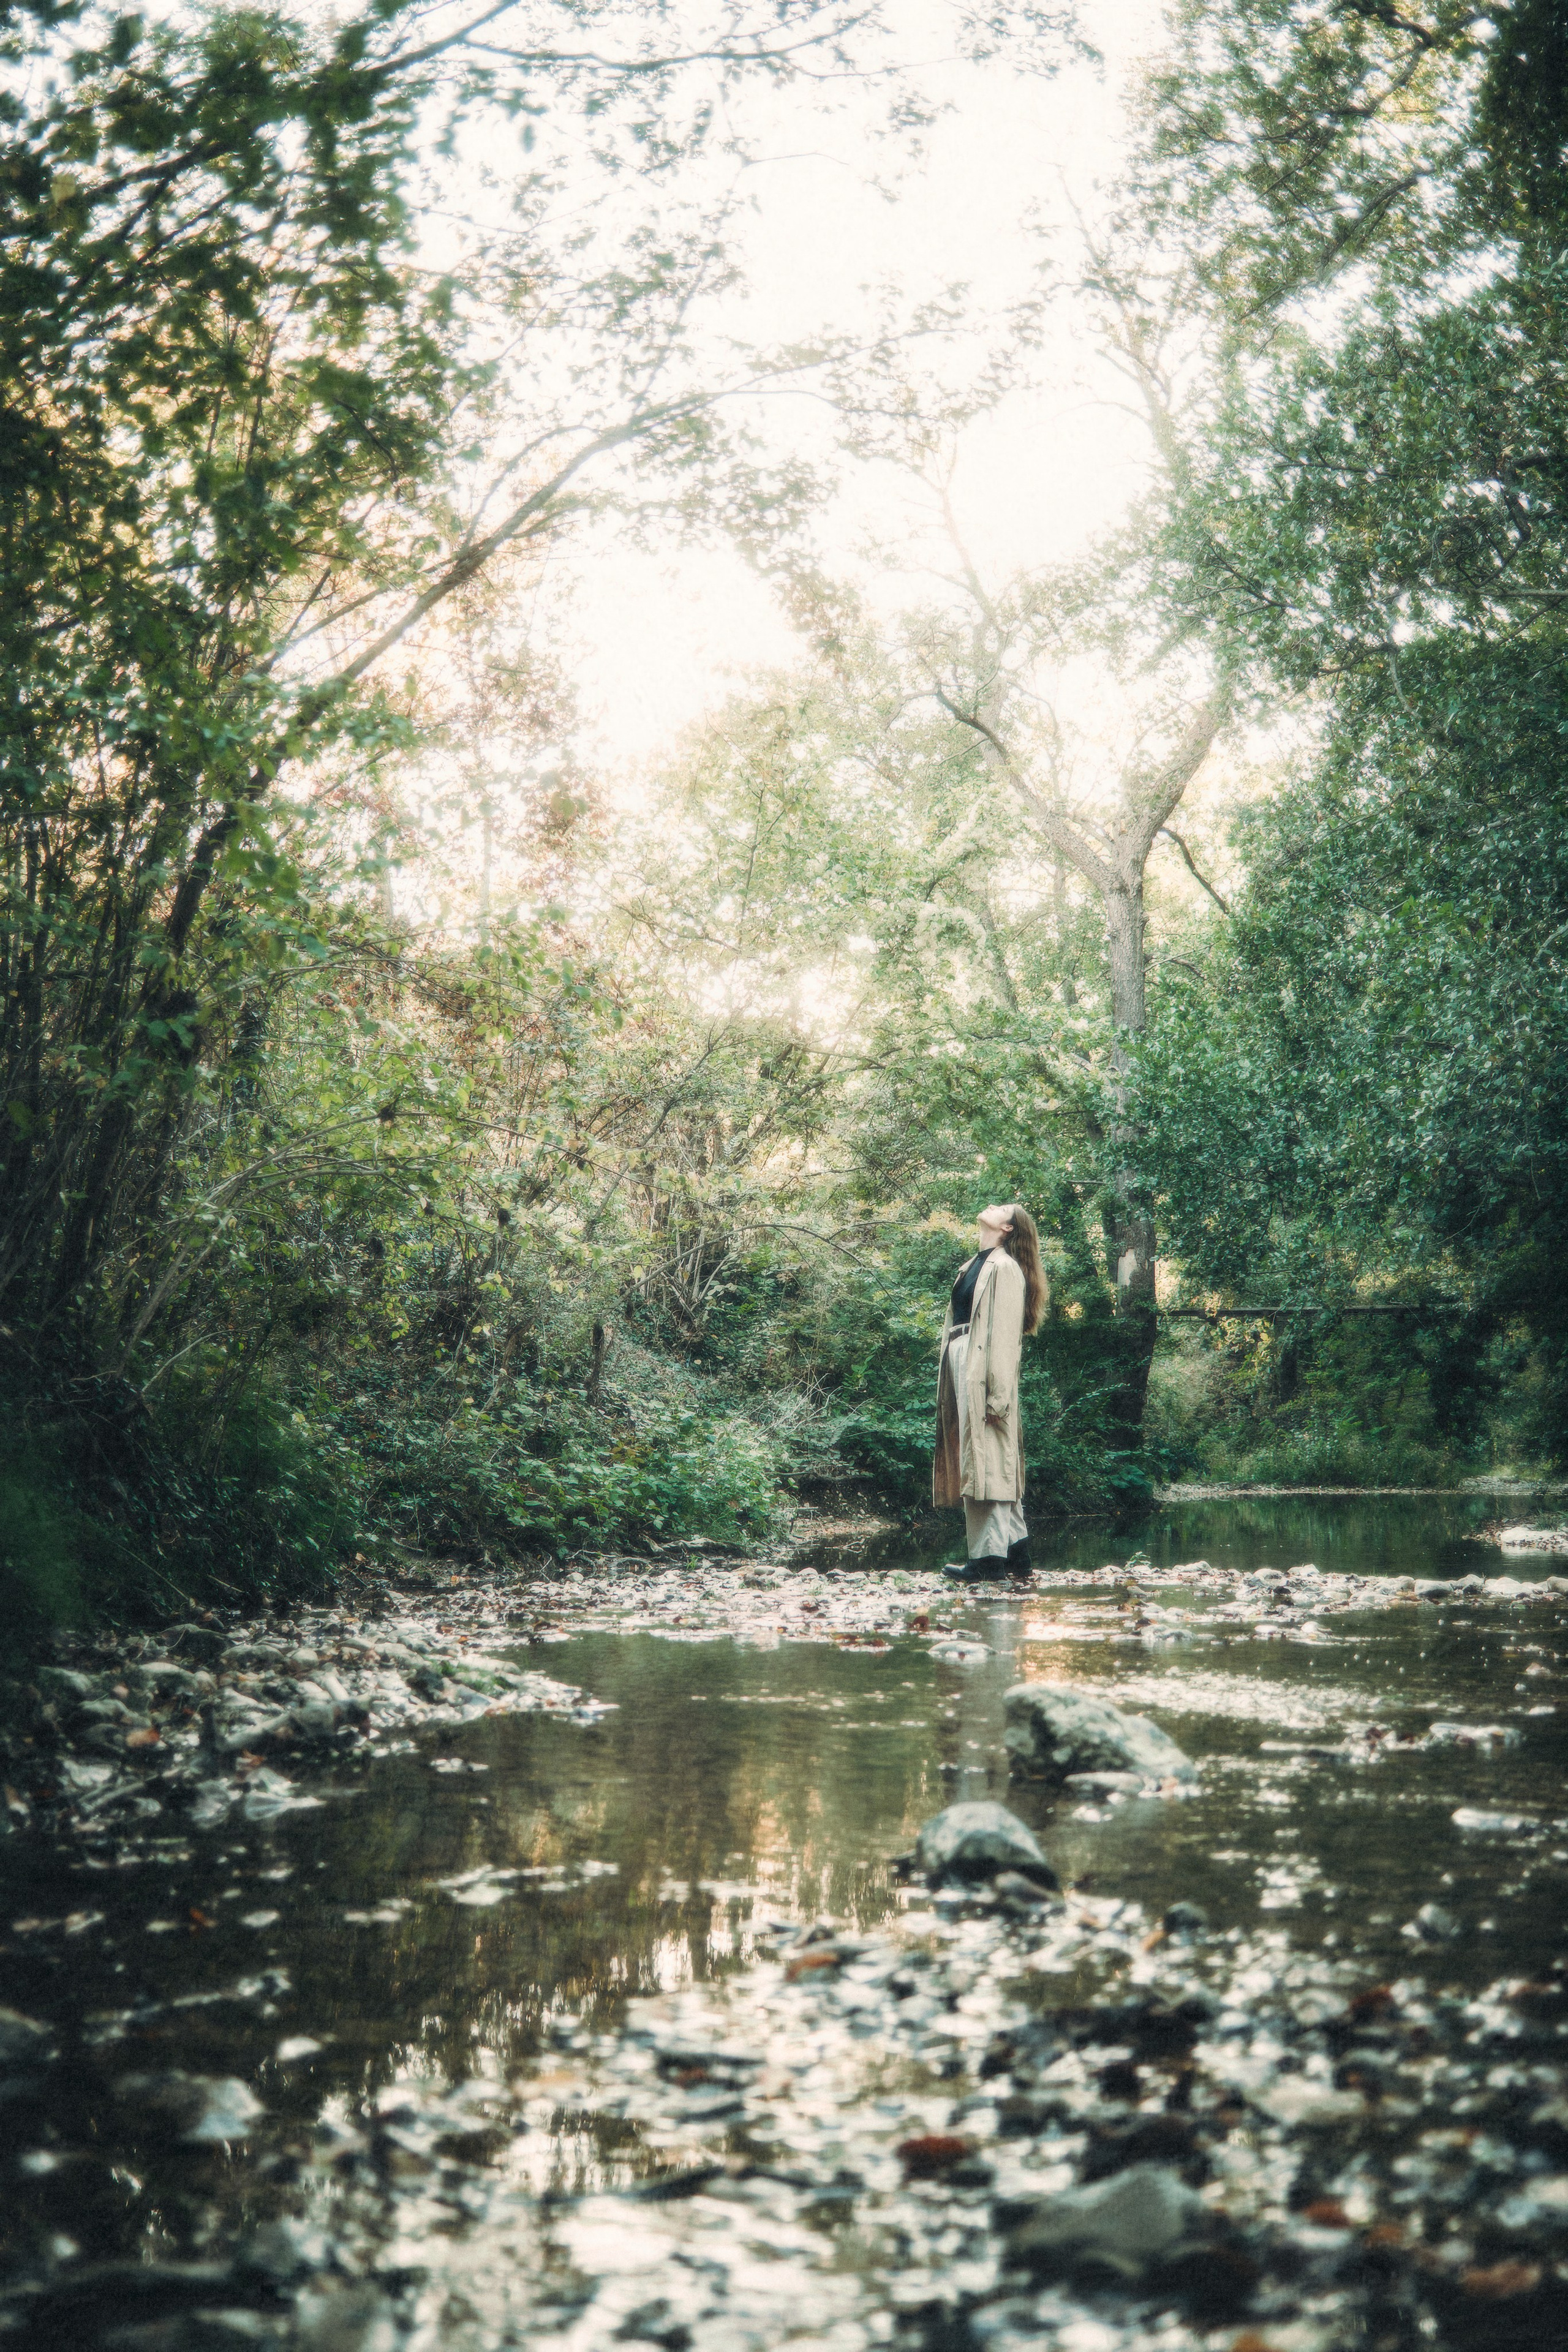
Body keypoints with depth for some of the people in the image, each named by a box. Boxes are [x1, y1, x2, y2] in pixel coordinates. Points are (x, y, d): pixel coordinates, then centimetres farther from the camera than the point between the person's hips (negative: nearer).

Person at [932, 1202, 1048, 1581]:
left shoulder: (1004, 1267, -7)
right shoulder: (975, 1265, 19)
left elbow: (1004, 1333, -14)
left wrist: (997, 1391, -20)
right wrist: (948, 1381, 15)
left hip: (983, 1370, -9)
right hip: (961, 1365, 9)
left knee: (986, 1461, -9)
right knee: (996, 1464, 10)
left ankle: (989, 1557, -8)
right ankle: (1014, 1550, 15)